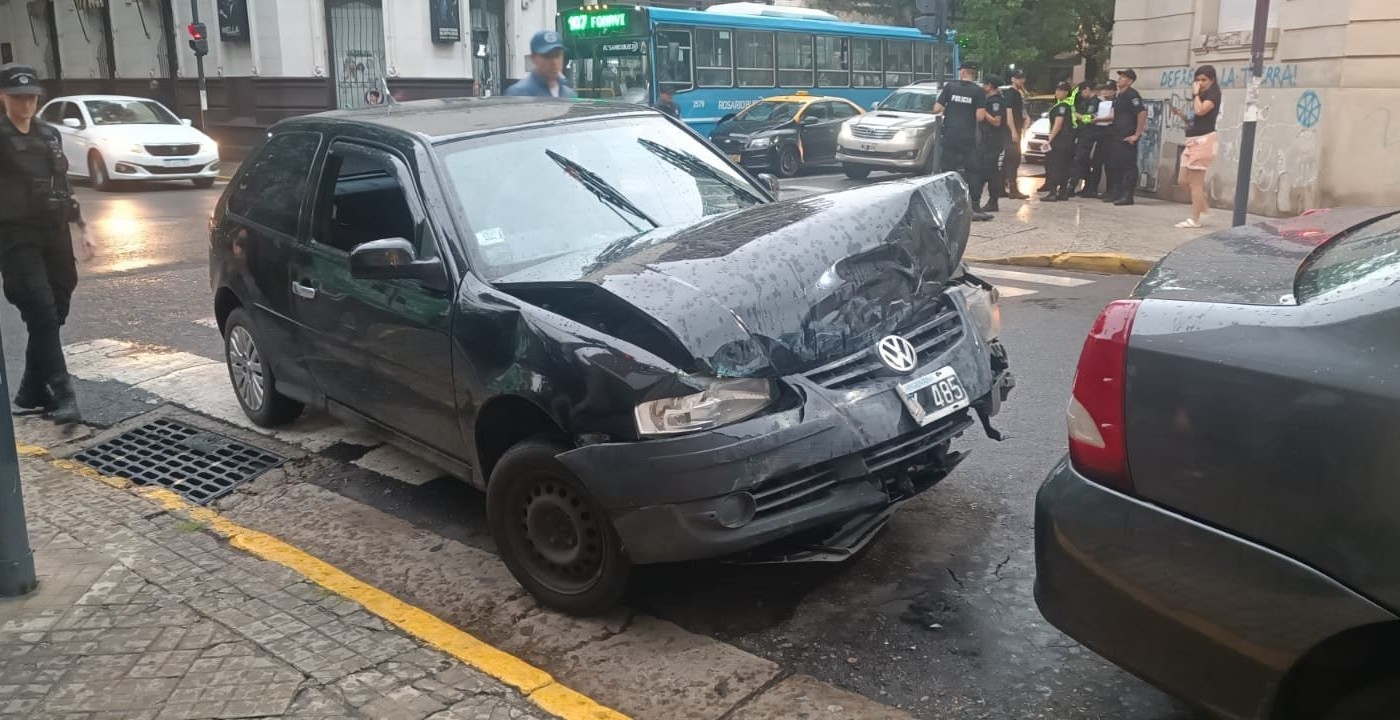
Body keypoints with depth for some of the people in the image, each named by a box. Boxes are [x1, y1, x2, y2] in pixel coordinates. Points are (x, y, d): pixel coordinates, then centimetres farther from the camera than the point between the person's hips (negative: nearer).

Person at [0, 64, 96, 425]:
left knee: (54, 315, 8)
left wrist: (82, 229, 17)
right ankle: (62, 395, -10)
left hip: (54, 234, 6)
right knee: (42, 315, -11)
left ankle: (32, 391, 20)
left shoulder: (50, 135, 13)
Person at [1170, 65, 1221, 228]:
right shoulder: (1200, 97, 20)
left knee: (1195, 182, -8)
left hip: (1204, 140, -9)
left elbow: (1200, 111, -23)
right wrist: (1179, 113, 4)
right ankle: (1202, 207, 22)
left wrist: (1195, 93, -10)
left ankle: (1194, 219, -5)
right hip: (1192, 141, 9)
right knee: (1184, 180, 9)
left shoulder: (1213, 95, -5)